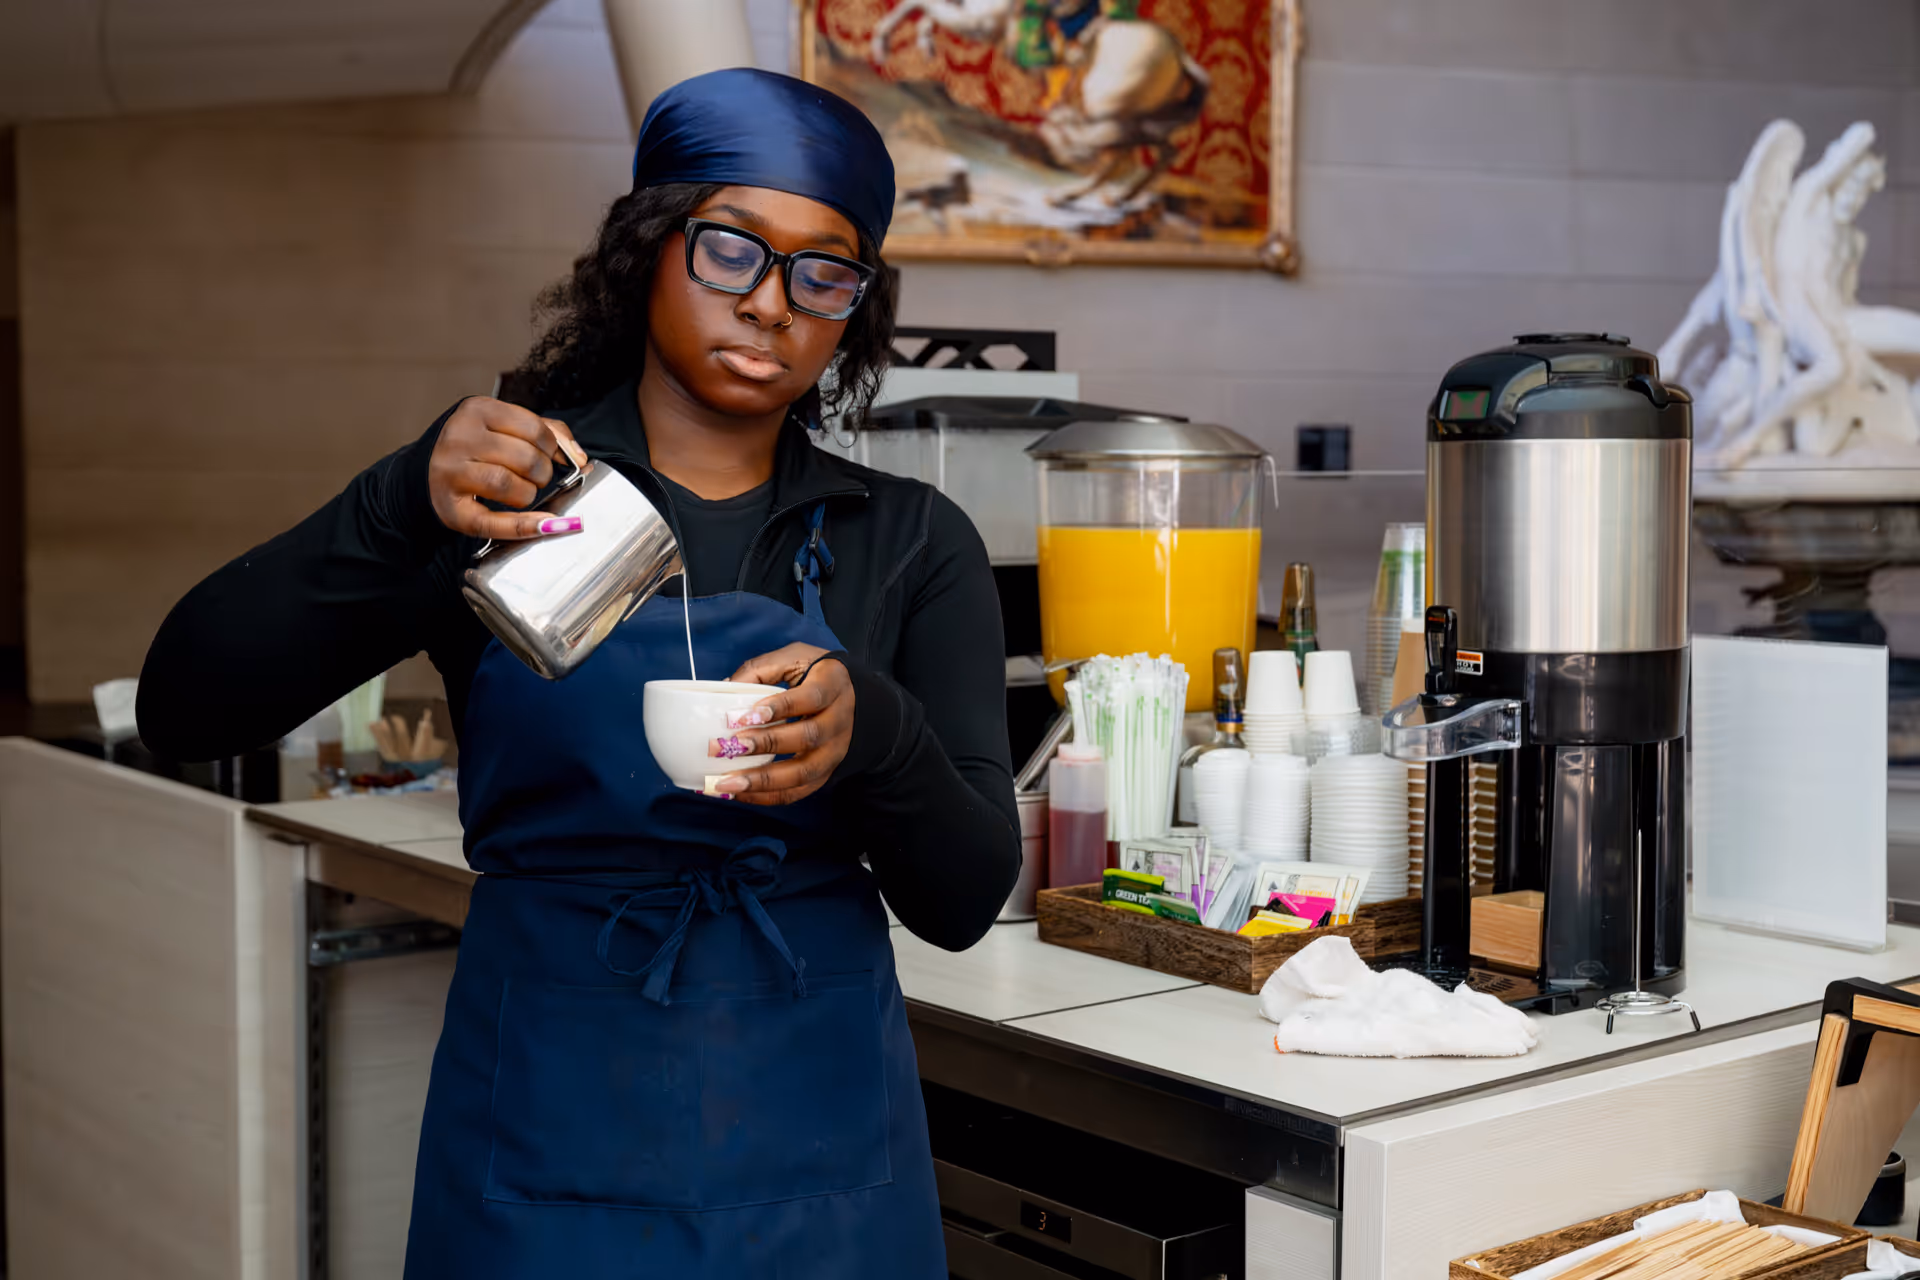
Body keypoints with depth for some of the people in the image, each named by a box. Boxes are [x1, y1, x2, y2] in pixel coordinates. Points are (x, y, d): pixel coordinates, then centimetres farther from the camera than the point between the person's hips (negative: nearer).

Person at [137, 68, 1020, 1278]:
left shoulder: (911, 541, 1)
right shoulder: (503, 493, -2)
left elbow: (964, 901, -6)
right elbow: (185, 709, -12)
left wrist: (873, 735, -27)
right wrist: (403, 508, -27)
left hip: (820, 1139, 2)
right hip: (548, 1132, -1)